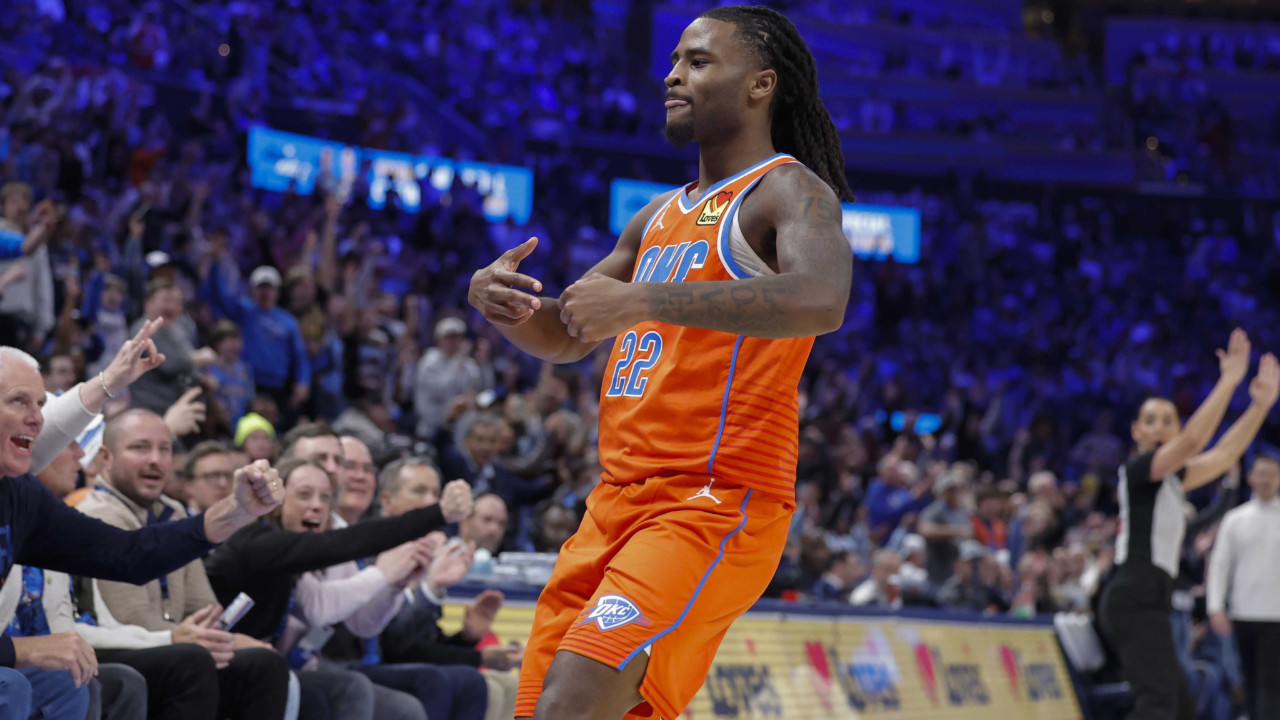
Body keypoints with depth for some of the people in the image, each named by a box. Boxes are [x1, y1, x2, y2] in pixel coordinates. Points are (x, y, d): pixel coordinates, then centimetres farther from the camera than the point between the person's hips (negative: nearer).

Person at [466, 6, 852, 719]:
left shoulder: (789, 191, -5)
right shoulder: (662, 216, 22)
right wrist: (505, 305, 3)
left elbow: (821, 301, -28)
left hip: (715, 505, -9)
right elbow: (565, 336, 28)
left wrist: (642, 299, -33)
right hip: (620, 500, 9)